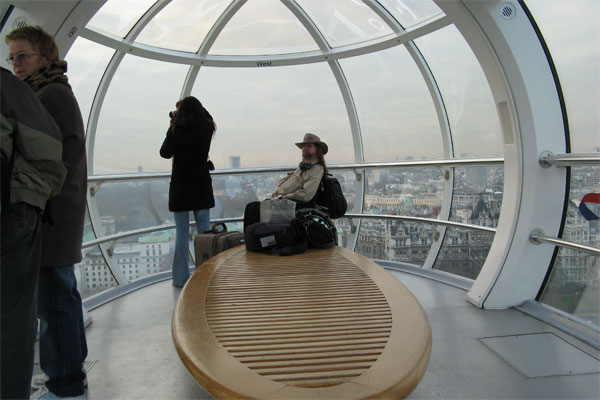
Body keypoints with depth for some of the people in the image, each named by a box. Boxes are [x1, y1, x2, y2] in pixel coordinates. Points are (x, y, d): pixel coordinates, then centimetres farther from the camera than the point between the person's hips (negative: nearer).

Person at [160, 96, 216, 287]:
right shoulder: (206, 130, -1)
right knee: (204, 230, 10)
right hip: (202, 185, 3)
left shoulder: (176, 130, -10)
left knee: (182, 232, 4)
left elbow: (165, 153, 2)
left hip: (180, 187, -2)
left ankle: (181, 277, 9)